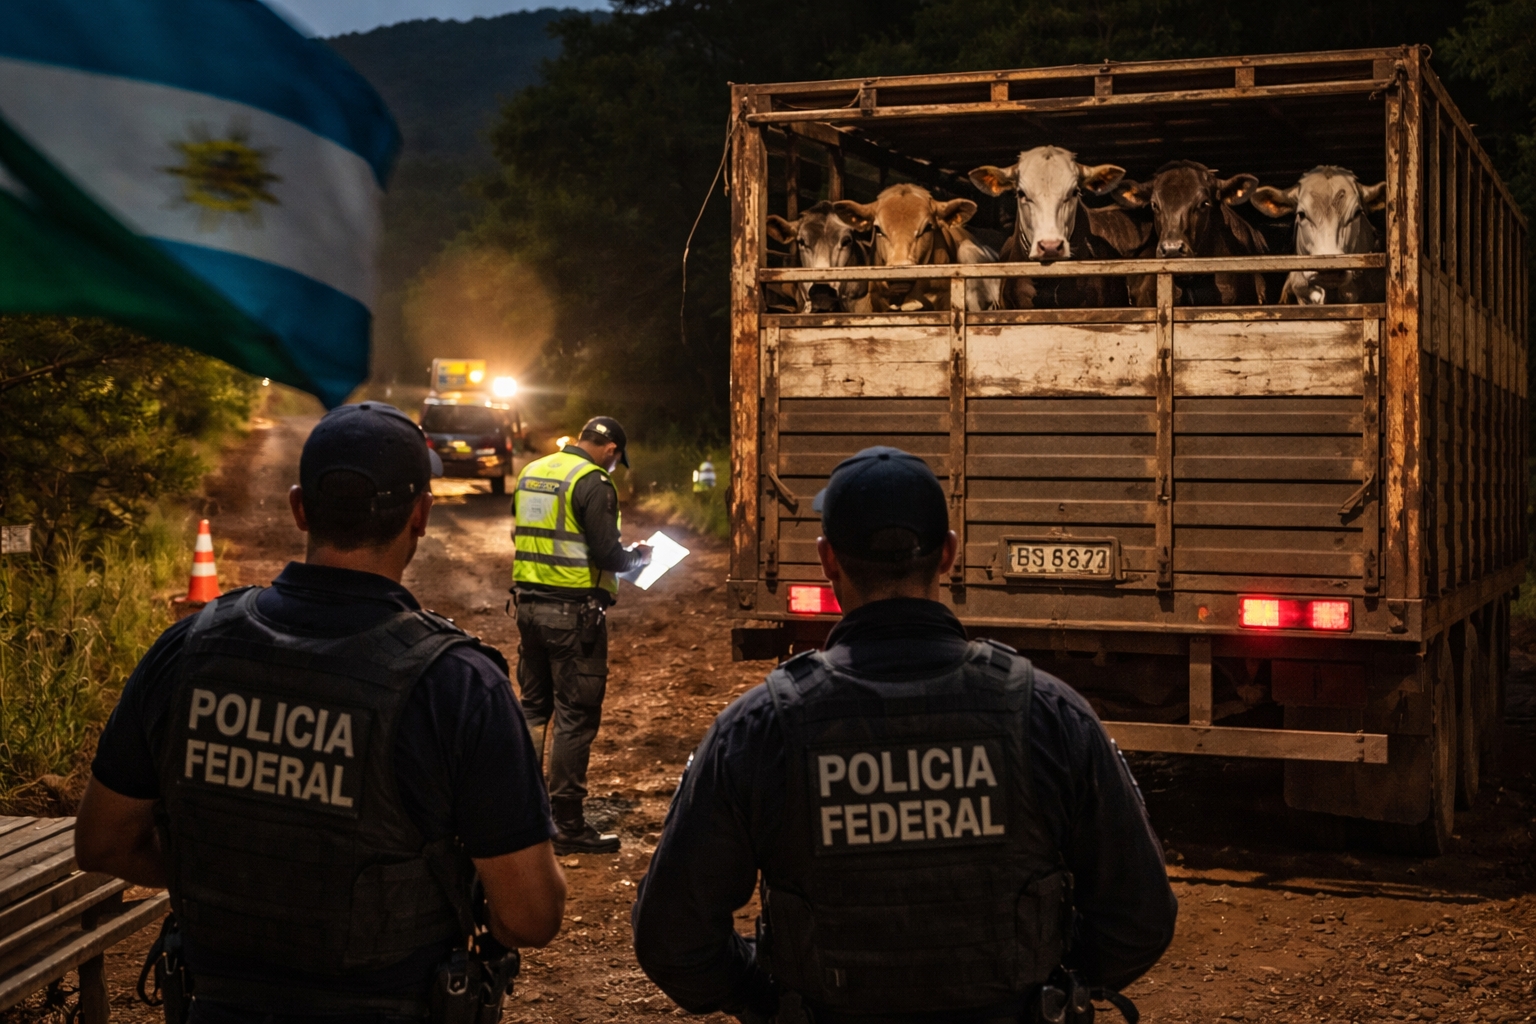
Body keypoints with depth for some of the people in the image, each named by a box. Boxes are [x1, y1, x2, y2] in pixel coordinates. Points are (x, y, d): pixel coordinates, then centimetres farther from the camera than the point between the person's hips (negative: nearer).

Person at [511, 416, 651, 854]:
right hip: (574, 611, -8)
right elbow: (607, 555, -20)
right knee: (575, 718, -1)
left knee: (532, 706, 18)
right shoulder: (593, 483, -14)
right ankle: (568, 826, 2)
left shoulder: (531, 473, 12)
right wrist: (638, 557, 1)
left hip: (529, 604, 8)